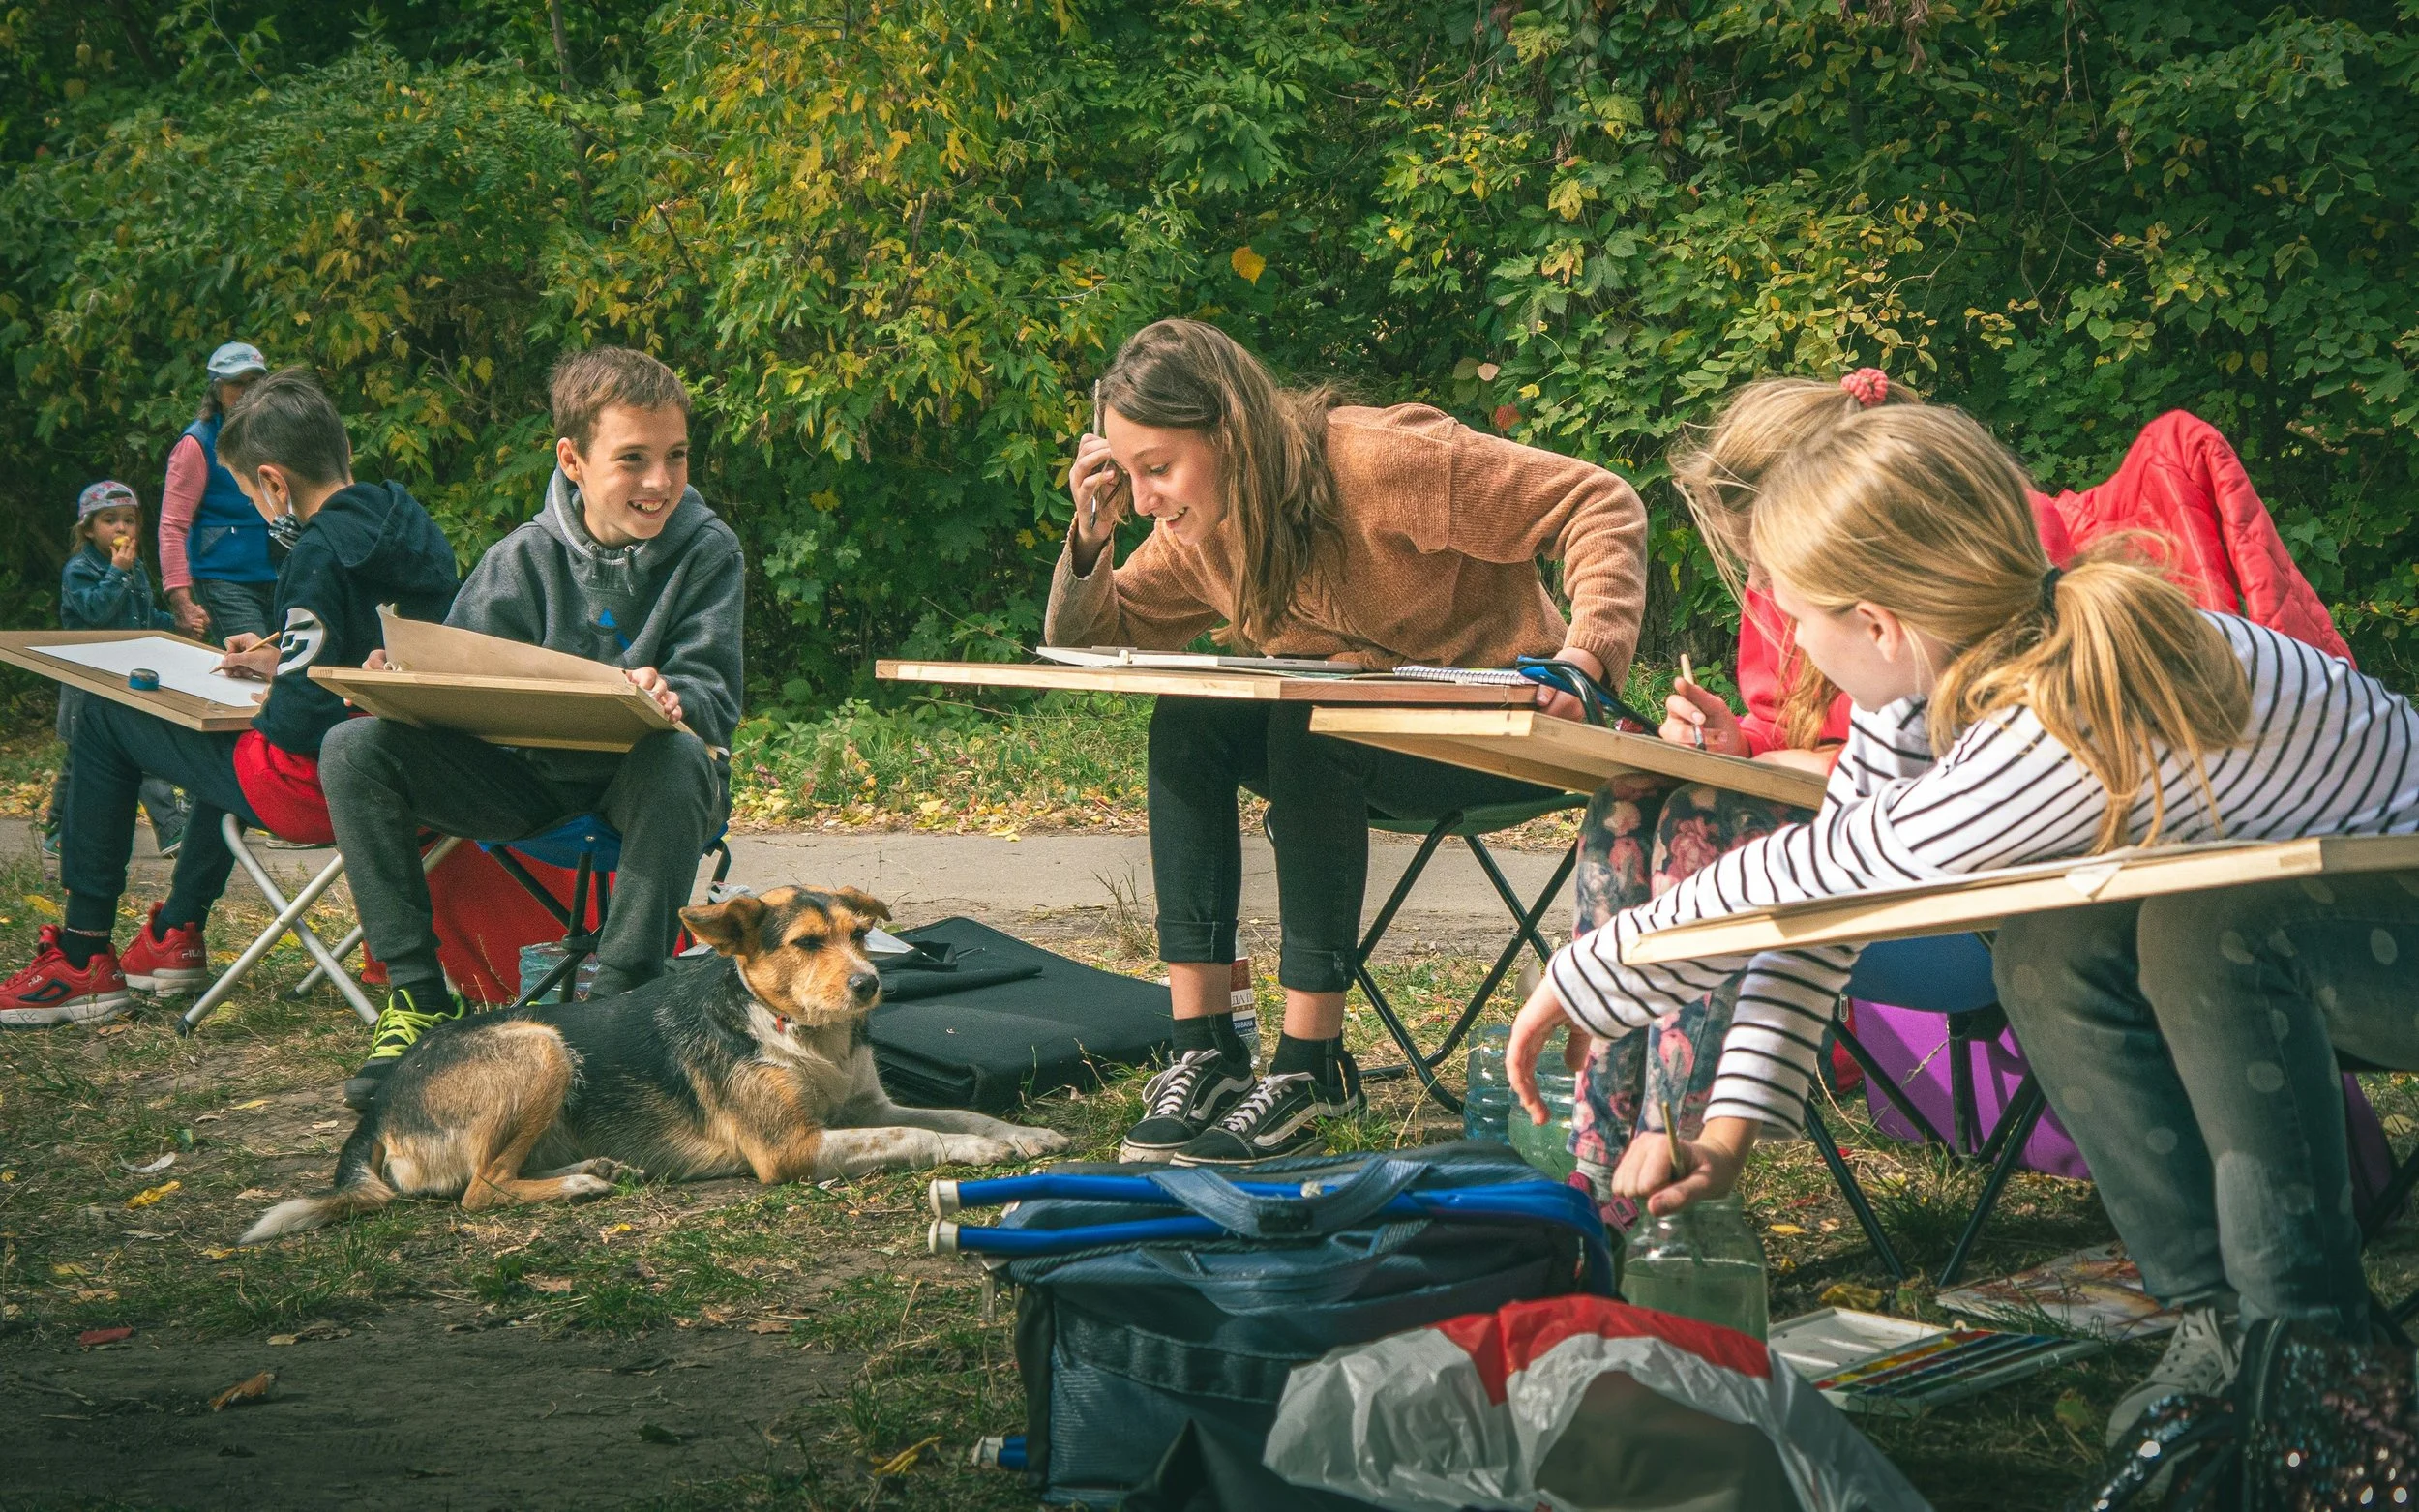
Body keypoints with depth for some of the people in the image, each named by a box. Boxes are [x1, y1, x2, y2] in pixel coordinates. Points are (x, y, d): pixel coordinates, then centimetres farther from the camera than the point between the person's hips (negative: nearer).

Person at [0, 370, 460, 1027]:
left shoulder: (321, 552, -23)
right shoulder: (409, 523, 3)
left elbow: (301, 721, -25)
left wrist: (266, 706, -4)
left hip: (317, 783, -9)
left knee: (105, 722, 10)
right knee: (229, 741, 39)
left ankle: (84, 961, 14)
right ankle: (177, 934, 41)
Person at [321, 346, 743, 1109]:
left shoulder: (707, 551, -5)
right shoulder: (522, 561, 0)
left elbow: (711, 698, -14)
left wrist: (669, 702, -38)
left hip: (639, 782, -3)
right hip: (535, 777, 3)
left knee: (678, 757, -40)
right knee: (357, 747, -17)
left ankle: (619, 997, -28)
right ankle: (417, 994, -14)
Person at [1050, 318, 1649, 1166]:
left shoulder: (1383, 461, -22)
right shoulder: (1196, 531, -1)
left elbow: (1599, 505, -22)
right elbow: (1085, 642, 7)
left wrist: (1589, 652, -36)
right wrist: (1090, 538, -12)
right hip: (1353, 729, 7)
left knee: (1308, 732, -33)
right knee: (1185, 725, -19)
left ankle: (1311, 1067, -29)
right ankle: (1204, 1053, -21)